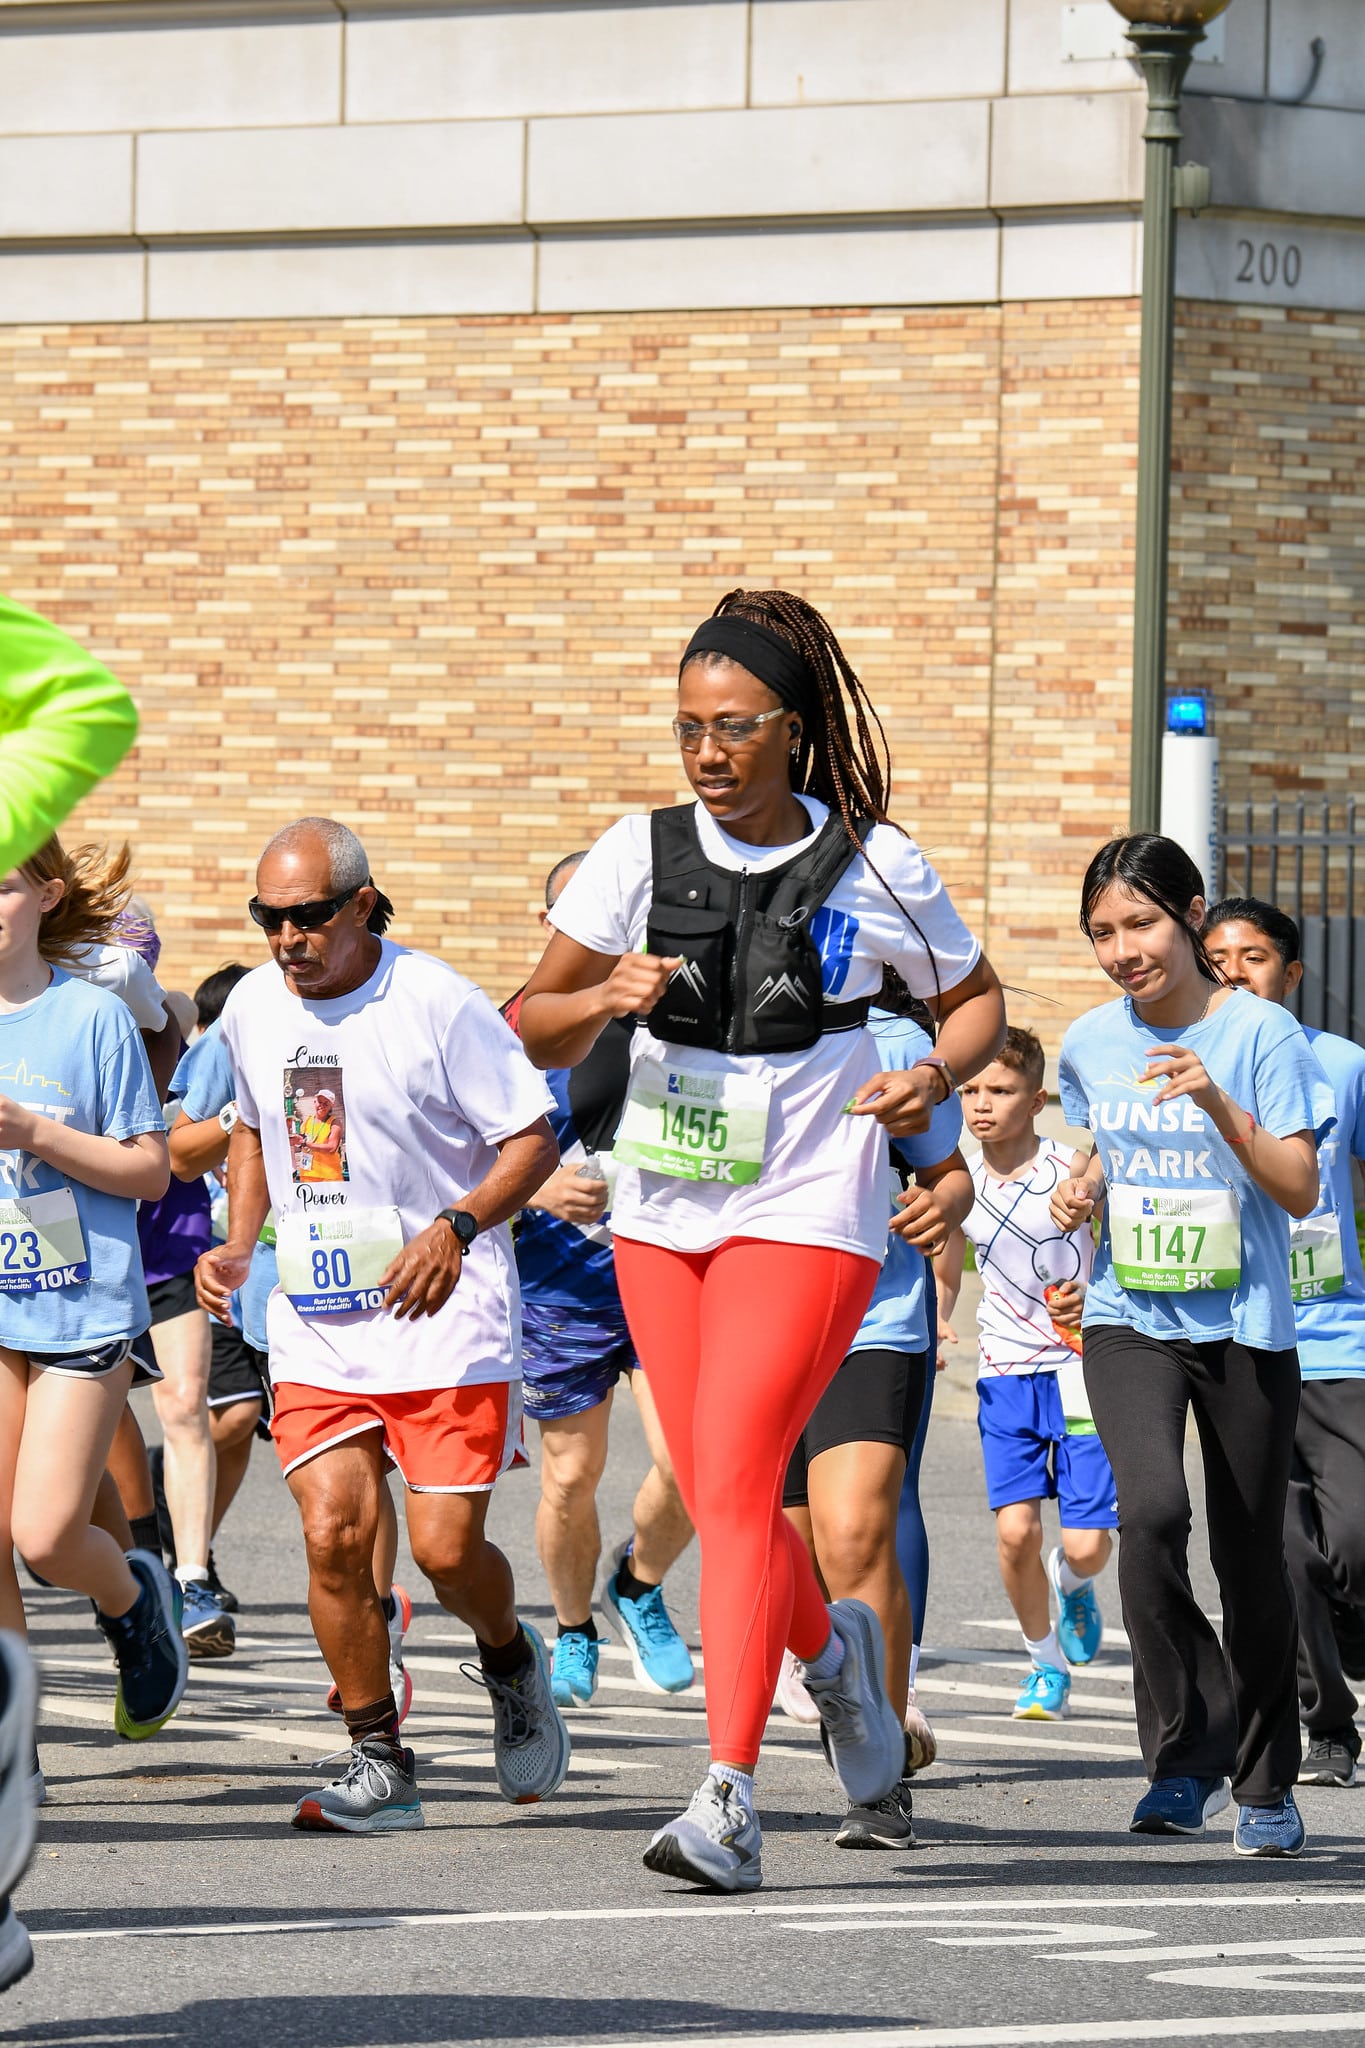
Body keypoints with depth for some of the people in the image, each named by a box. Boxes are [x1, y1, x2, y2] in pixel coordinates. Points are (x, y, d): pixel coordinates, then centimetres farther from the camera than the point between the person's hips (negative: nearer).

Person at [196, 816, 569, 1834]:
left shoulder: (436, 1002, -11)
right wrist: (237, 1245, 10)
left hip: (444, 1318, -4)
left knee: (446, 1547, -8)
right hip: (314, 1324, 4)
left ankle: (511, 1658, 26)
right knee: (333, 1533, -10)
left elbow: (533, 1138, -8)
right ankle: (380, 1763, 2)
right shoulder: (253, 1008, 5)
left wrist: (455, 1227, -22)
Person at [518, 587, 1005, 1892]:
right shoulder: (642, 854, 2)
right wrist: (608, 994, -16)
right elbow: (533, 1034, 5)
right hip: (662, 1216, 4)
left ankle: (729, 1799, -19)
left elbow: (975, 998, 13)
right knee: (715, 1499, 10)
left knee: (732, 1482, -17)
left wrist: (932, 1075, -7)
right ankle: (831, 1649, 43)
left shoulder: (875, 866, -3)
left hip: (807, 1214, -4)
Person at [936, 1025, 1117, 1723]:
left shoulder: (1072, 1174, -9)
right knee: (1015, 1529, -14)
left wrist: (1093, 1303, -22)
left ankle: (1071, 1582, 31)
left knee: (1087, 1545, -8)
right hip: (1005, 1375, 3)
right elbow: (945, 1278, 21)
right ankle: (1046, 1663, 10)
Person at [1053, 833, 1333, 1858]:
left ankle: (1267, 1781, 26)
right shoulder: (1091, 1043, 5)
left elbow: (1301, 1190, -13)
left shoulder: (1263, 1034, -8)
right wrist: (1085, 1187, 3)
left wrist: (1217, 1105, -26)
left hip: (1246, 1326, -2)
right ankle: (1189, 1752, -12)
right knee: (1151, 1509, -24)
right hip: (1130, 1322, 2)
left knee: (1251, 1556, 6)